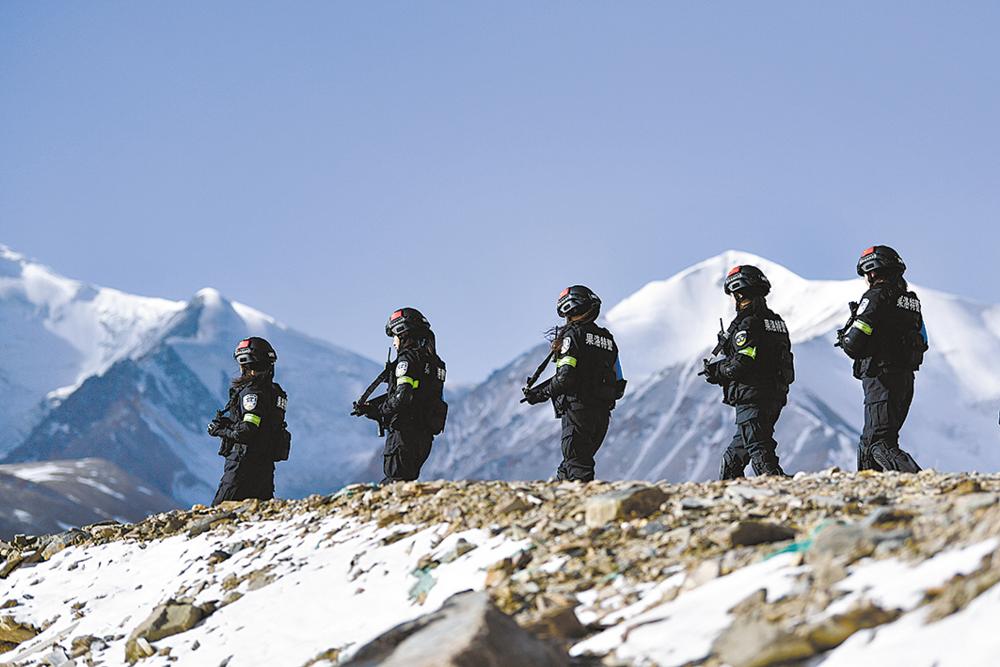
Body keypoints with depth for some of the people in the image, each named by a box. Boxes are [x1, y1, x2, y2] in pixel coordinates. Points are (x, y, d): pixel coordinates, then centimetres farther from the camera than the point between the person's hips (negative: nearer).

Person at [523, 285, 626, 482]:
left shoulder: (572, 334, -6)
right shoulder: (608, 339, 17)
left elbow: (565, 377, -17)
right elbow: (617, 382, 18)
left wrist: (541, 394, -3)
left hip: (578, 410, -8)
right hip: (603, 413, 8)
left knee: (578, 468, -9)